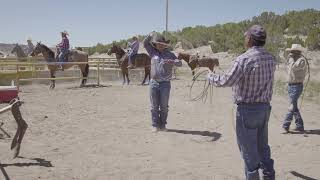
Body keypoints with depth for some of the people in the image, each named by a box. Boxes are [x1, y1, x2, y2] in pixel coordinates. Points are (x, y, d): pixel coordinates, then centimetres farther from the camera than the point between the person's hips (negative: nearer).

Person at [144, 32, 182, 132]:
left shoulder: (170, 54, 1)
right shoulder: (153, 52, 9)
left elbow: (179, 63, -11)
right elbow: (145, 43, 10)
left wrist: (171, 61, -32)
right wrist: (150, 35, -8)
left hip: (165, 84, -2)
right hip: (154, 83, 2)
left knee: (164, 106, 4)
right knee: (154, 106, 5)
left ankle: (162, 125, 15)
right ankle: (155, 125, 12)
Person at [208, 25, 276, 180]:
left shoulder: (244, 59, -19)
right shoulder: (271, 59, 2)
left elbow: (226, 81, -18)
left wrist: (210, 77, -1)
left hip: (247, 109, -7)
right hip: (265, 107, 7)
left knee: (248, 148, 7)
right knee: (262, 145, 21)